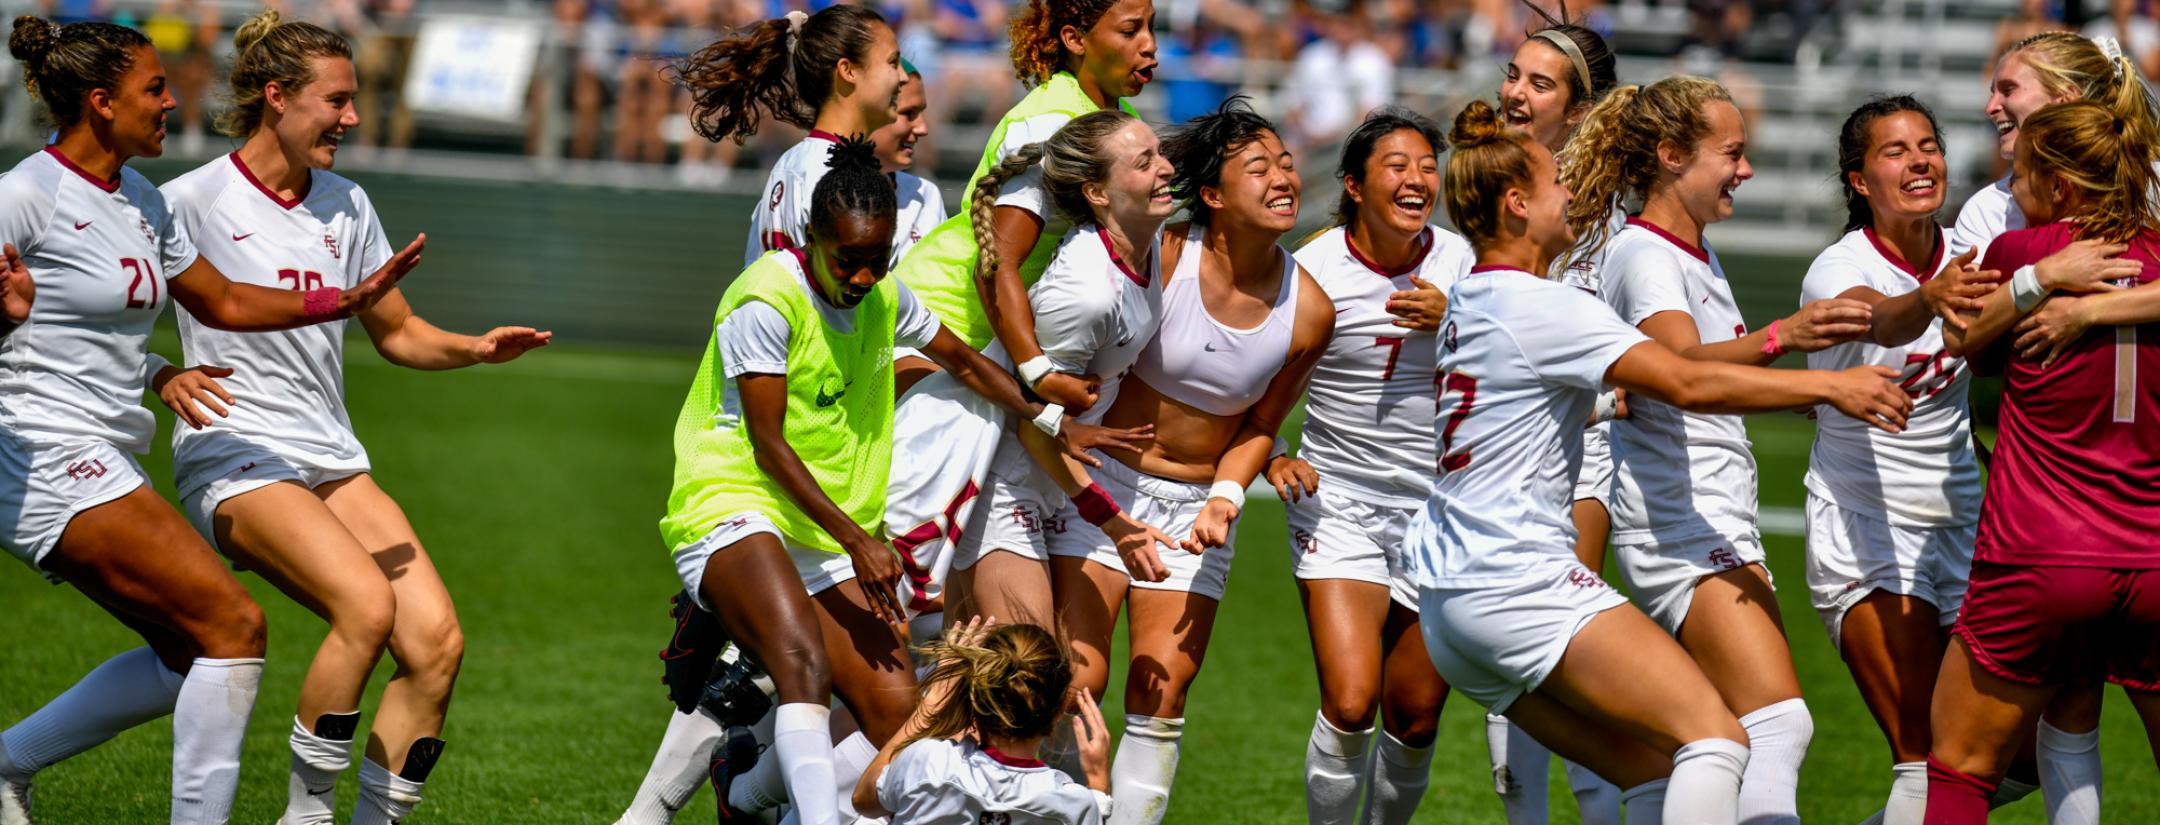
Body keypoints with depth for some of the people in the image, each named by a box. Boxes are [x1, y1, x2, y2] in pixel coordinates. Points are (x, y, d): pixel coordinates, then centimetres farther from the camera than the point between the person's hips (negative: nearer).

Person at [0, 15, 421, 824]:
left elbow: (222, 302, 24)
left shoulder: (141, 200, 14)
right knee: (233, 624, -14)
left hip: (103, 467, 10)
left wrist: (345, 300, 16)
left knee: (190, 659, 8)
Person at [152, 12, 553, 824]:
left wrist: (476, 348, 4)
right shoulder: (194, 201, -6)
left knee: (437, 640, -12)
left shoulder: (346, 206, 13)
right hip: (234, 460, -7)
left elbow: (397, 332, 23)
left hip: (332, 459, 7)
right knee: (366, 604, -30)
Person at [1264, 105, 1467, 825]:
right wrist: (1274, 461, -14)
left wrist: (1453, 324, -14)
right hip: (1339, 496, -2)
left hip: (1440, 502, 2)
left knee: (1416, 717, 3)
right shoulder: (1315, 269, -8)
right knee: (1349, 704, -17)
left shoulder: (1458, 260, -2)